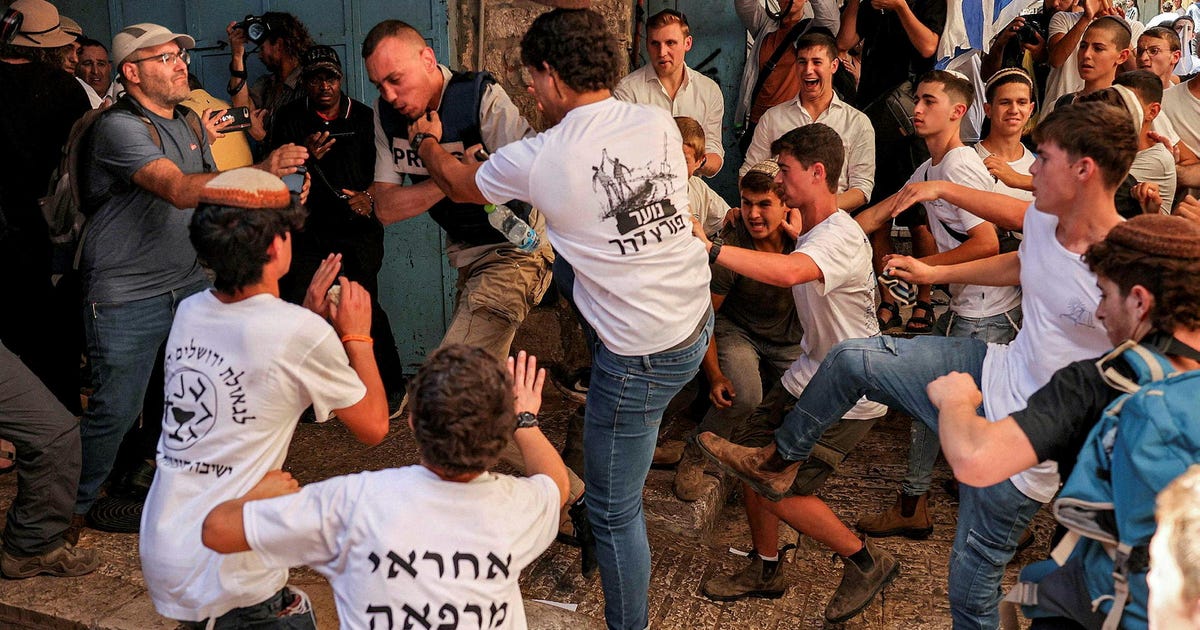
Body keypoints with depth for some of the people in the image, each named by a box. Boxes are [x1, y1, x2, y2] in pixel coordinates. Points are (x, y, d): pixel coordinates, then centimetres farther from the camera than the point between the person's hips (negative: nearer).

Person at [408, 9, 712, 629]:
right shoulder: (660, 123, -3)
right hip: (697, 321, 7)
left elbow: (459, 184, 7)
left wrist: (427, 142, 28)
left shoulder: (535, 159, -15)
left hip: (641, 358, -7)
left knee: (612, 510, 8)